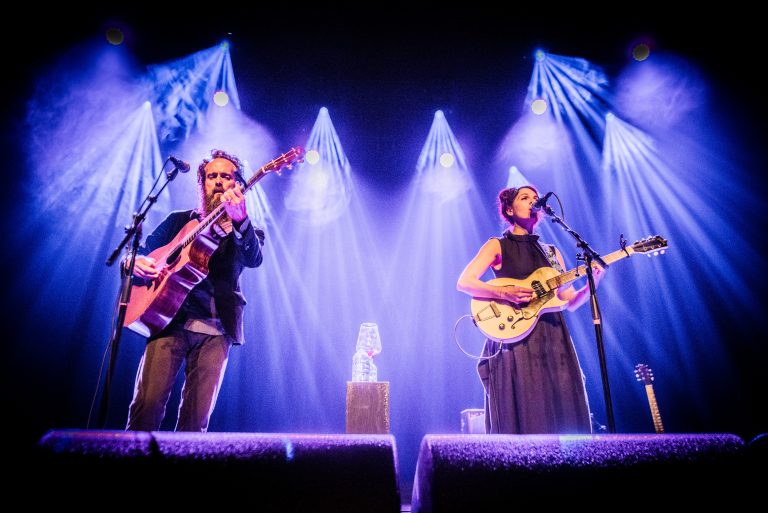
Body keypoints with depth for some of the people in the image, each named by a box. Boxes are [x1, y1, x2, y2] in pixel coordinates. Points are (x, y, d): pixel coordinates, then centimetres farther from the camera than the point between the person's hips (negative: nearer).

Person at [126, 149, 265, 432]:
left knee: (197, 417, 0)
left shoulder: (245, 230, 12)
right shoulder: (178, 220, 18)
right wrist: (137, 263, -7)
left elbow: (254, 259, -11)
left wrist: (241, 219, -30)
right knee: (147, 403, -10)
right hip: (170, 321, 1)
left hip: (216, 330, 0)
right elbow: (141, 253, 19)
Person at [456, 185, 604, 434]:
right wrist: (505, 293, -20)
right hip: (516, 337, -5)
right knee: (522, 416, -6)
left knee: (565, 415, 2)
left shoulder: (552, 252, 19)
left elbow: (570, 301, 14)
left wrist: (592, 284, -4)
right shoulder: (498, 246, 4)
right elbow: (463, 282, -9)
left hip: (553, 339, 5)